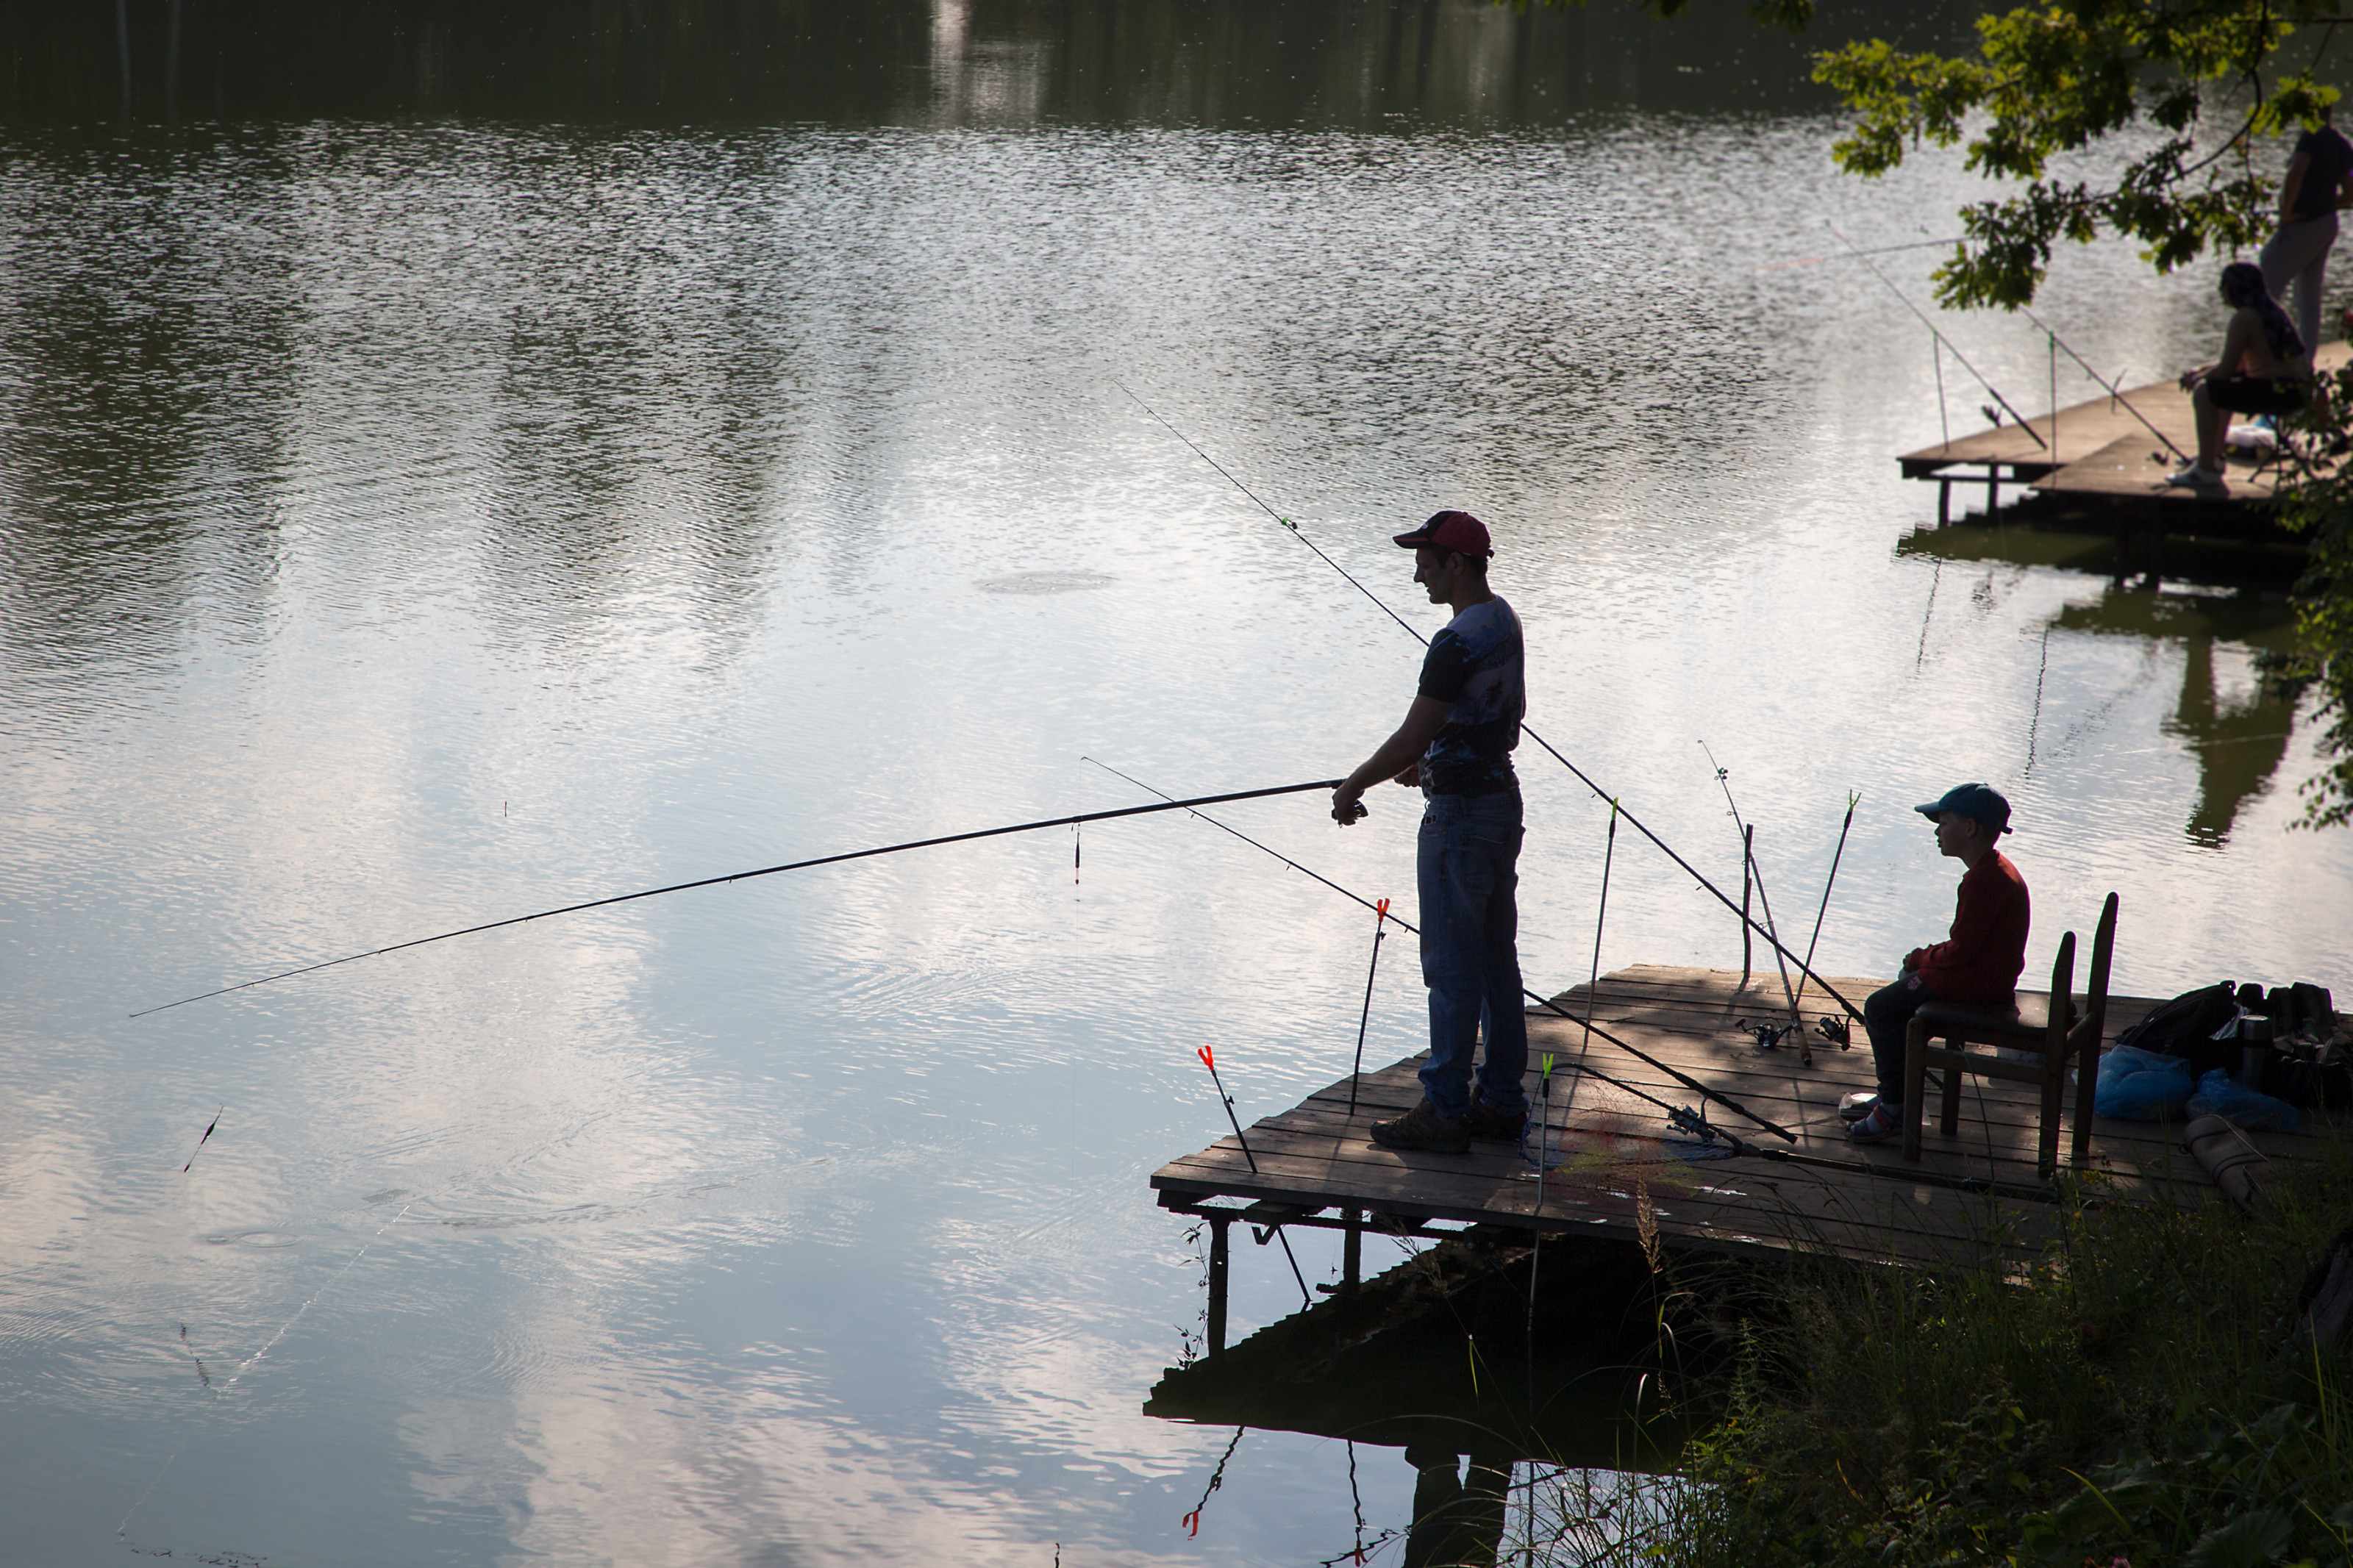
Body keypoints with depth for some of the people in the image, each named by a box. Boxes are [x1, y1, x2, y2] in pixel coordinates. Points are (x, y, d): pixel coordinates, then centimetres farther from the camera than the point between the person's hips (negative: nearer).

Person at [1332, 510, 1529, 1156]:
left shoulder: (1458, 643, -22)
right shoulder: (1504, 622, 9)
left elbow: (1412, 737, -21)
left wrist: (1355, 786, -8)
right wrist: (1431, 760, 27)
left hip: (1461, 813, -10)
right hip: (1501, 797, 10)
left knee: (1452, 966, -4)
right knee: (1495, 959, 14)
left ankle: (1445, 1112, 0)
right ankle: (1502, 1100, 20)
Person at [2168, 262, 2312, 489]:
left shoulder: (2244, 318, -15)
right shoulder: (2269, 309, 16)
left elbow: (2227, 369, -15)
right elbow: (2238, 362, 24)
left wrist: (2197, 379, 2)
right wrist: (2199, 371, 16)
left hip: (2281, 392, -11)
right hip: (2297, 387, 11)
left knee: (2204, 393, -13)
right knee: (2220, 388, 30)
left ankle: (2206, 469, -10)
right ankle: (2213, 456, 37)